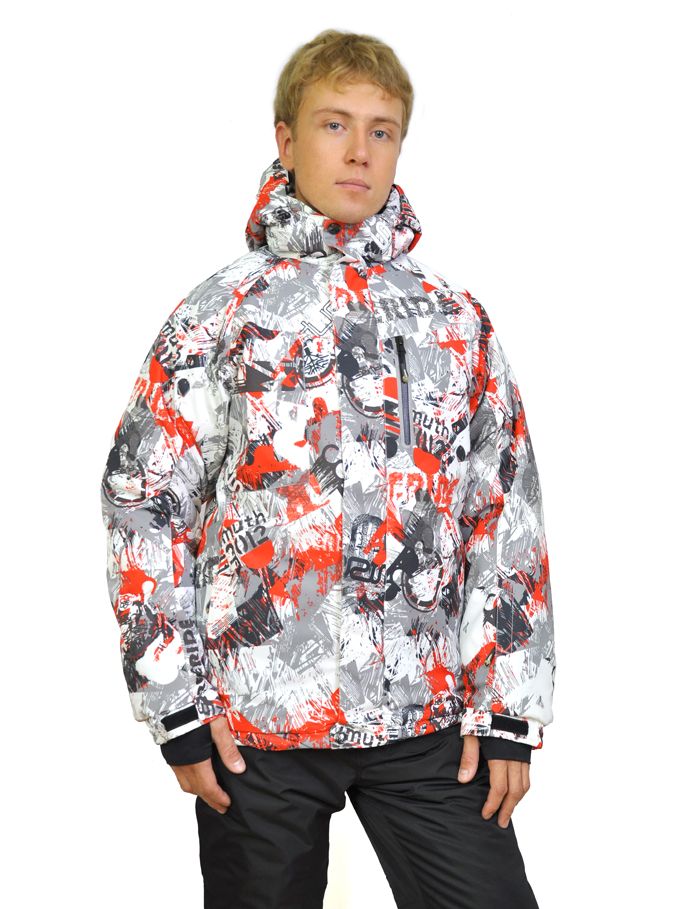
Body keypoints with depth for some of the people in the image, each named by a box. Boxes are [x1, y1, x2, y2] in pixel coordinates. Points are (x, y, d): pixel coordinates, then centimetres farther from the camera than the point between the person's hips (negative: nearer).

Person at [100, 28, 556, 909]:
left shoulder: (455, 320, 9)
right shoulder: (218, 315, 2)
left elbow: (507, 514, 9)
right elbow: (143, 505, 1)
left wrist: (510, 709, 3)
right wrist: (177, 708, -4)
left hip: (426, 711, 2)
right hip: (257, 718, -1)